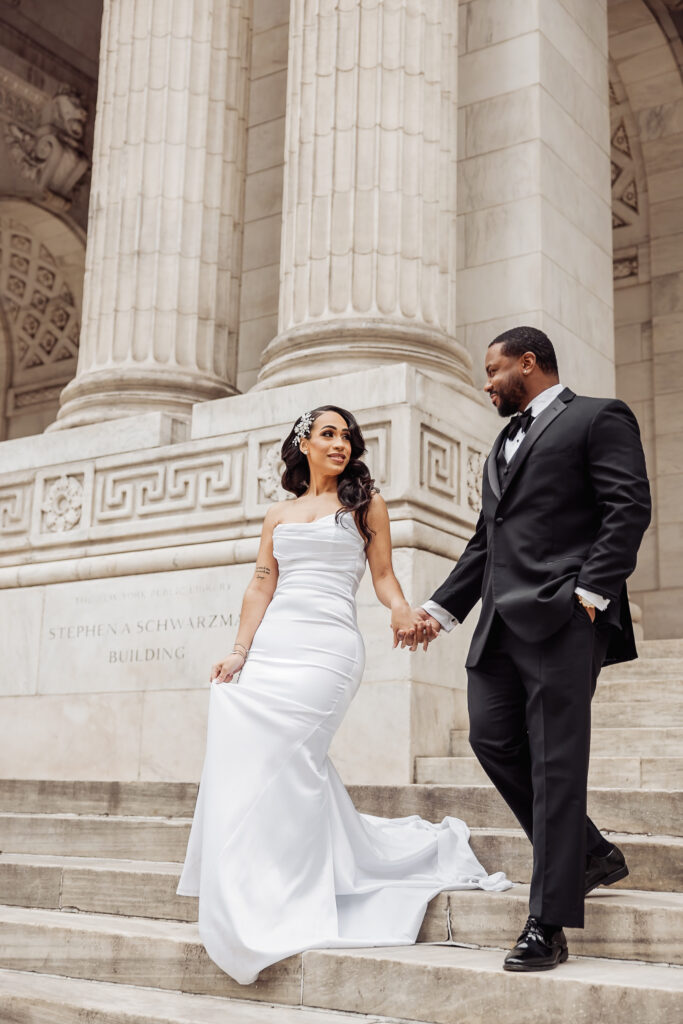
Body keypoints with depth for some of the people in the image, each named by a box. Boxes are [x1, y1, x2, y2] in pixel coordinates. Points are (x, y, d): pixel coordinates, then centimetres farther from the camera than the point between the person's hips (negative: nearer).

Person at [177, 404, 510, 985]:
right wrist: (239, 653, 7)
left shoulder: (365, 503, 11)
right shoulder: (278, 516, 21)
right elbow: (260, 588, 16)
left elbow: (383, 575, 8)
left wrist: (403, 610, -13)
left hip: (328, 648, -5)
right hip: (271, 648, 5)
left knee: (280, 760, -16)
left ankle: (279, 907, -7)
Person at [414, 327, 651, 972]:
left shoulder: (598, 417, 4)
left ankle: (548, 925, -3)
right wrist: (441, 606, 18)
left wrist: (592, 589, -18)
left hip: (560, 619, -8)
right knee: (493, 740, 2)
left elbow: (628, 507, -7)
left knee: (556, 762, -7)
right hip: (501, 622, 8)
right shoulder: (503, 446, 27)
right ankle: (591, 855, 21)